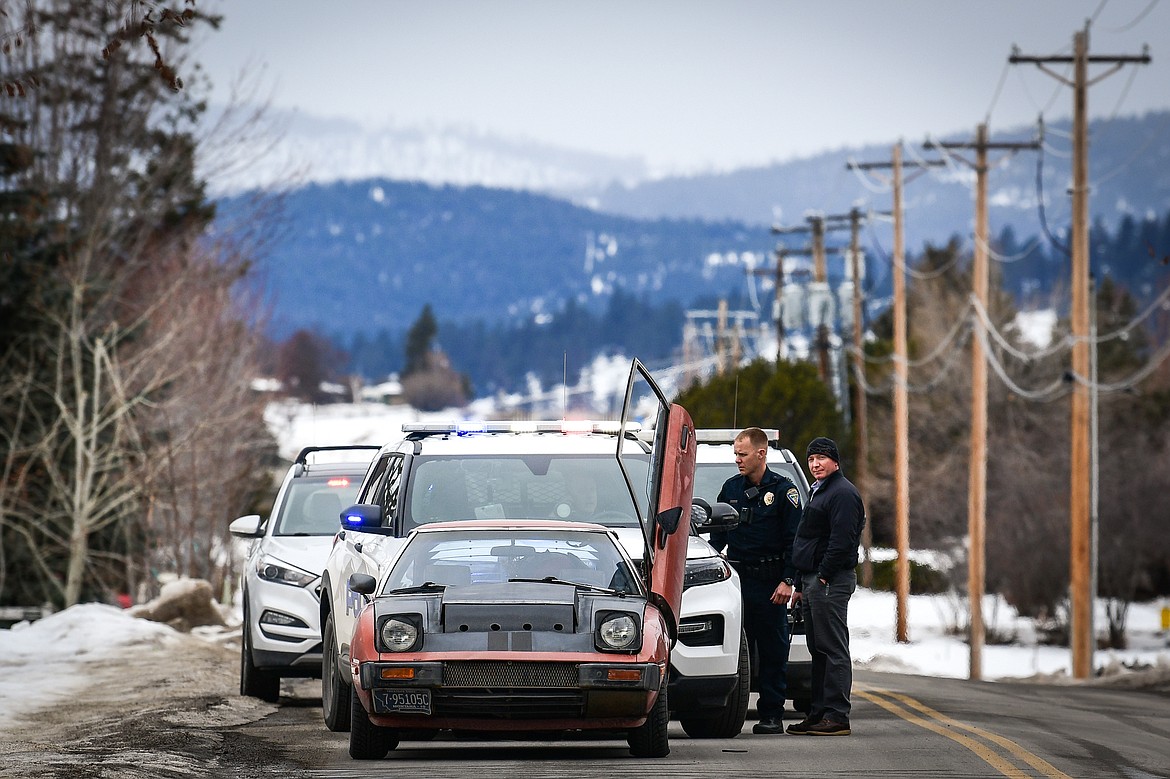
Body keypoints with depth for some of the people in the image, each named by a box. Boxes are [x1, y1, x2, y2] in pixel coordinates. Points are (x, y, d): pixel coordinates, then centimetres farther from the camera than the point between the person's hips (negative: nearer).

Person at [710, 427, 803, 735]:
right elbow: (717, 533, 18)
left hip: (769, 583, -4)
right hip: (736, 579, 4)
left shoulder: (783, 490, -2)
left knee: (773, 652, 0)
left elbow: (794, 540, -4)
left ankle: (772, 713, 4)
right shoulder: (731, 488, 11)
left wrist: (787, 581, -11)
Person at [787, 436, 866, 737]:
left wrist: (823, 576, -21)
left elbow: (842, 541, -20)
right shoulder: (818, 492, 22)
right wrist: (804, 584, 20)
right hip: (813, 580, 11)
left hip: (831, 582, -11)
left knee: (833, 649, -10)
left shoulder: (842, 493, -12)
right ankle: (819, 713, 16)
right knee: (819, 650, 12)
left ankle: (836, 716, -12)